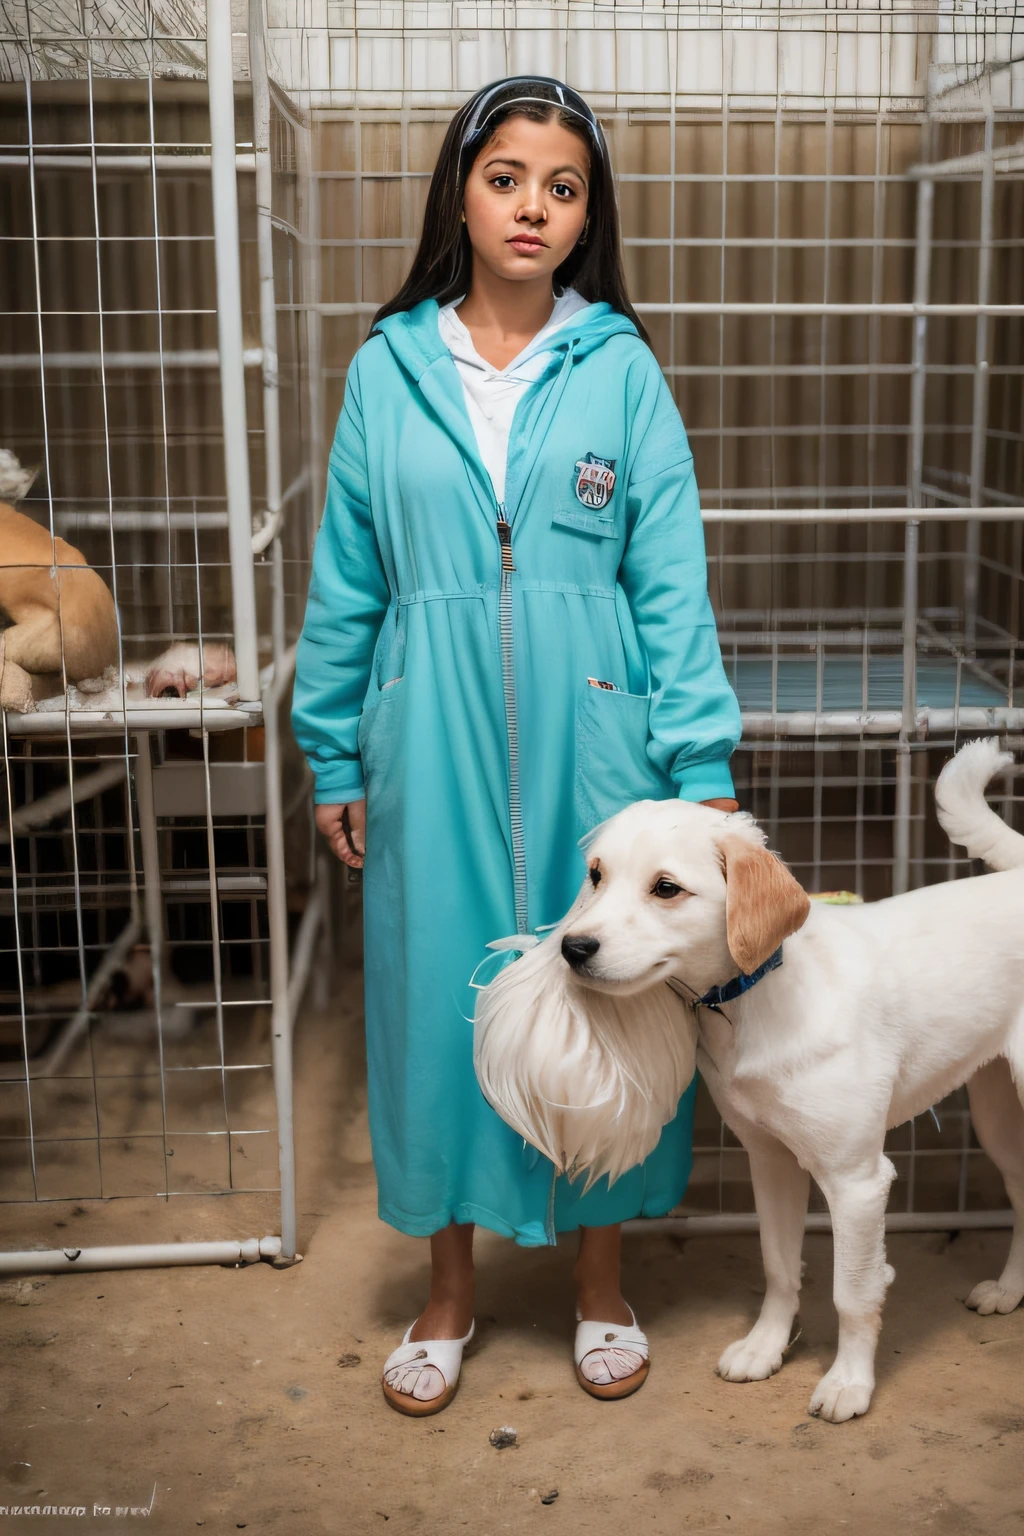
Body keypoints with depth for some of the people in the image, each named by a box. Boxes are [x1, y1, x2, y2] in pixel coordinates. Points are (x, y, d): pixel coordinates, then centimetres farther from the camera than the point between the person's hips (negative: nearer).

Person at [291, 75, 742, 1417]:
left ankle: (600, 1280, 31)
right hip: (433, 749, 1)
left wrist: (703, 761, -7)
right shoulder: (388, 368, 3)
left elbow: (672, 578, -2)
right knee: (439, 992, 8)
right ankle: (449, 1289, 29)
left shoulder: (621, 368, 0)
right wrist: (333, 756, 6)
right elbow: (346, 583, 7)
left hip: (589, 742, -1)